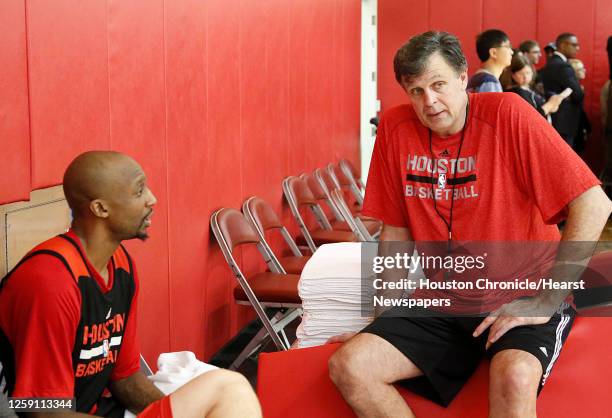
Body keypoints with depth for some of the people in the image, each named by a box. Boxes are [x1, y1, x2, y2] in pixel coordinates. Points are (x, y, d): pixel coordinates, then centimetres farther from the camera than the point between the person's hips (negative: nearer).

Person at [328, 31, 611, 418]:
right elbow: (396, 233, 11)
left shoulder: (507, 114, -12)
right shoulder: (396, 128, 1)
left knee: (514, 378, -37)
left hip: (520, 296, -5)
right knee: (347, 367, -13)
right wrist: (378, 314, 5)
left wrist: (545, 300, -17)